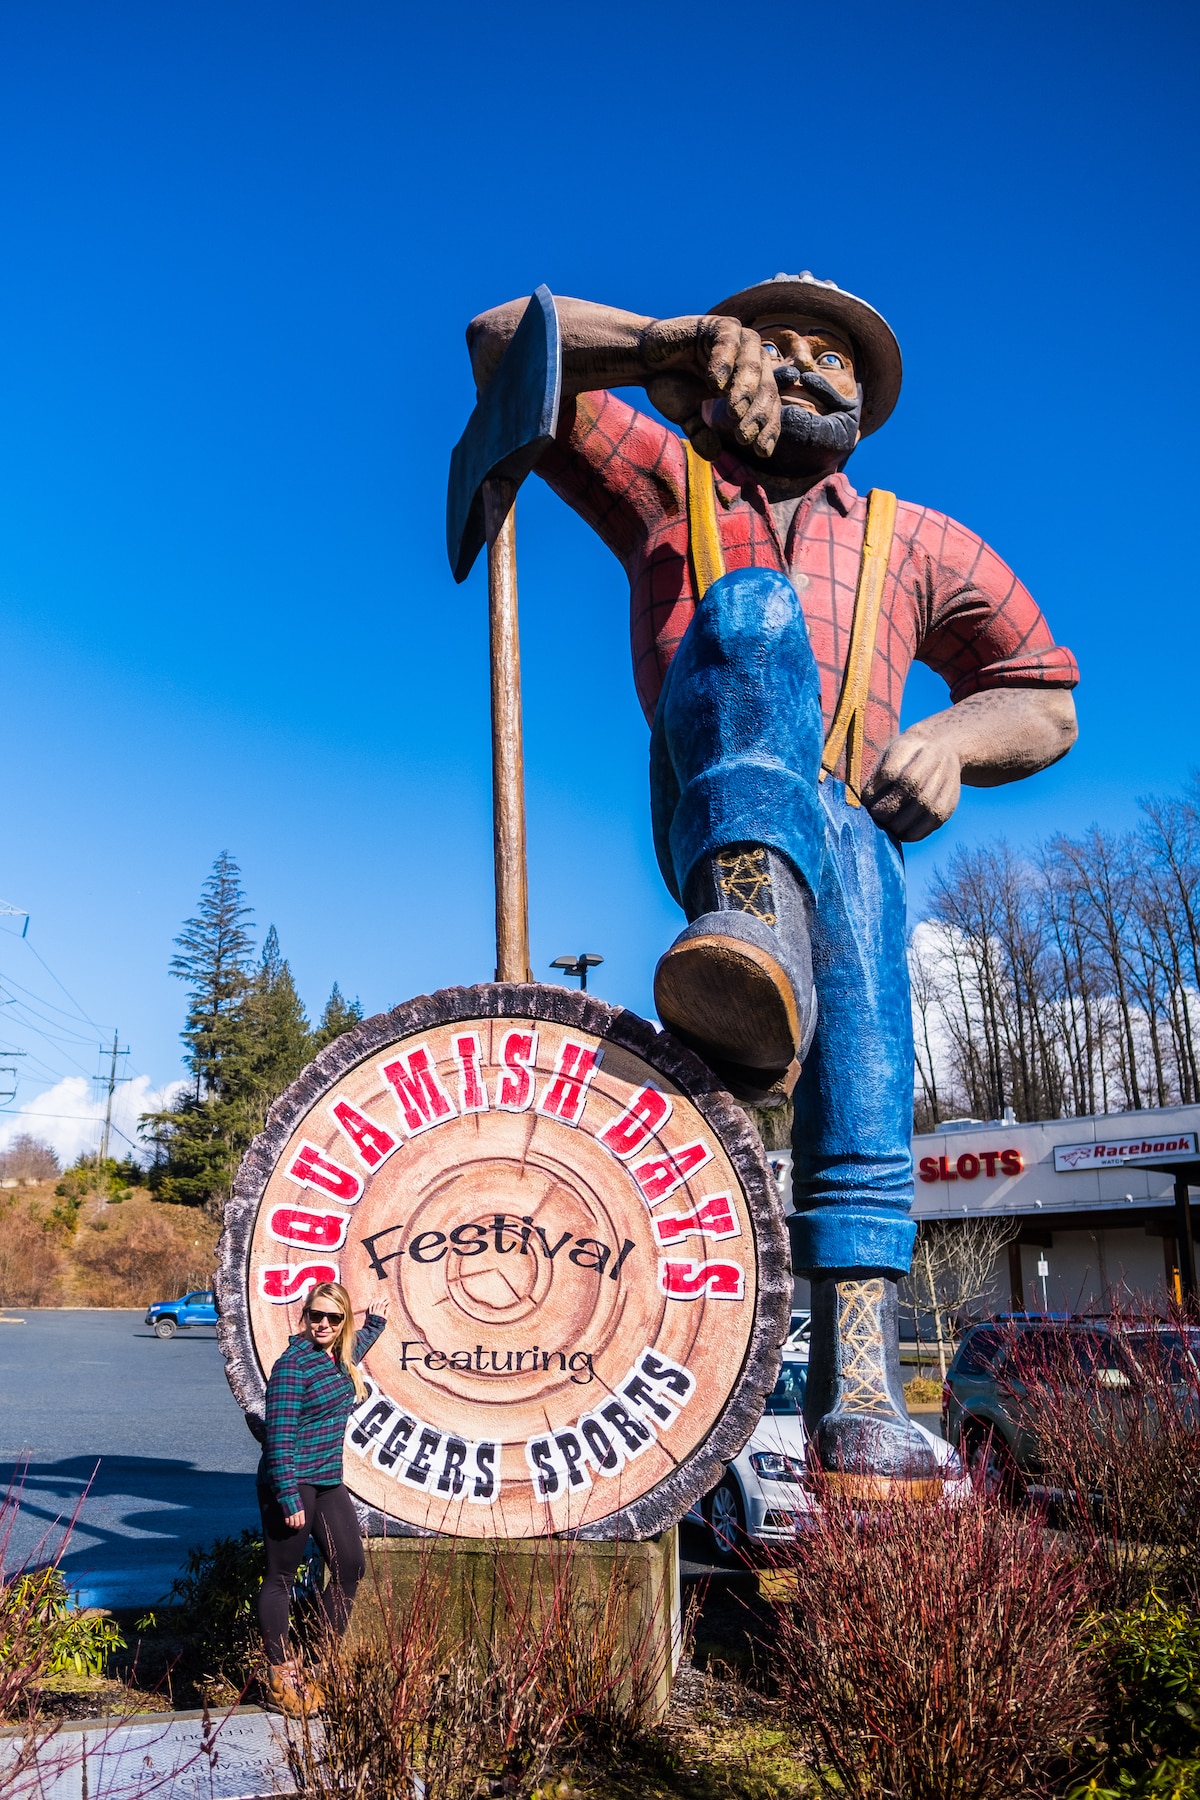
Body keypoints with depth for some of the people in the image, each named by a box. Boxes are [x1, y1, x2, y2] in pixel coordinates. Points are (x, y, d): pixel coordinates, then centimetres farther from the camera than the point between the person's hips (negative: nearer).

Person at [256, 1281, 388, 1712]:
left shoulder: (339, 1359, 9)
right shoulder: (293, 1365, -16)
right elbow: (279, 1435, -20)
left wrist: (375, 1323, 45)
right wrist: (289, 1497, -21)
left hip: (328, 1482, 9)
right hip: (290, 1484, -9)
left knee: (350, 1567, 9)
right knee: (282, 1576, 3)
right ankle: (280, 1674, 15)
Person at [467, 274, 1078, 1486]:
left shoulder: (917, 545, 27)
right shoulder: (667, 485, 24)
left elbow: (1045, 700, 24)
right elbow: (503, 342, 18)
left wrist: (949, 739, 0)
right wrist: (682, 338, 2)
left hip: (851, 825, 2)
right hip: (708, 819, -1)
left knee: (855, 878, -32)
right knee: (753, 605, -26)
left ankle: (857, 1380, -40)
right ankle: (752, 933, -57)